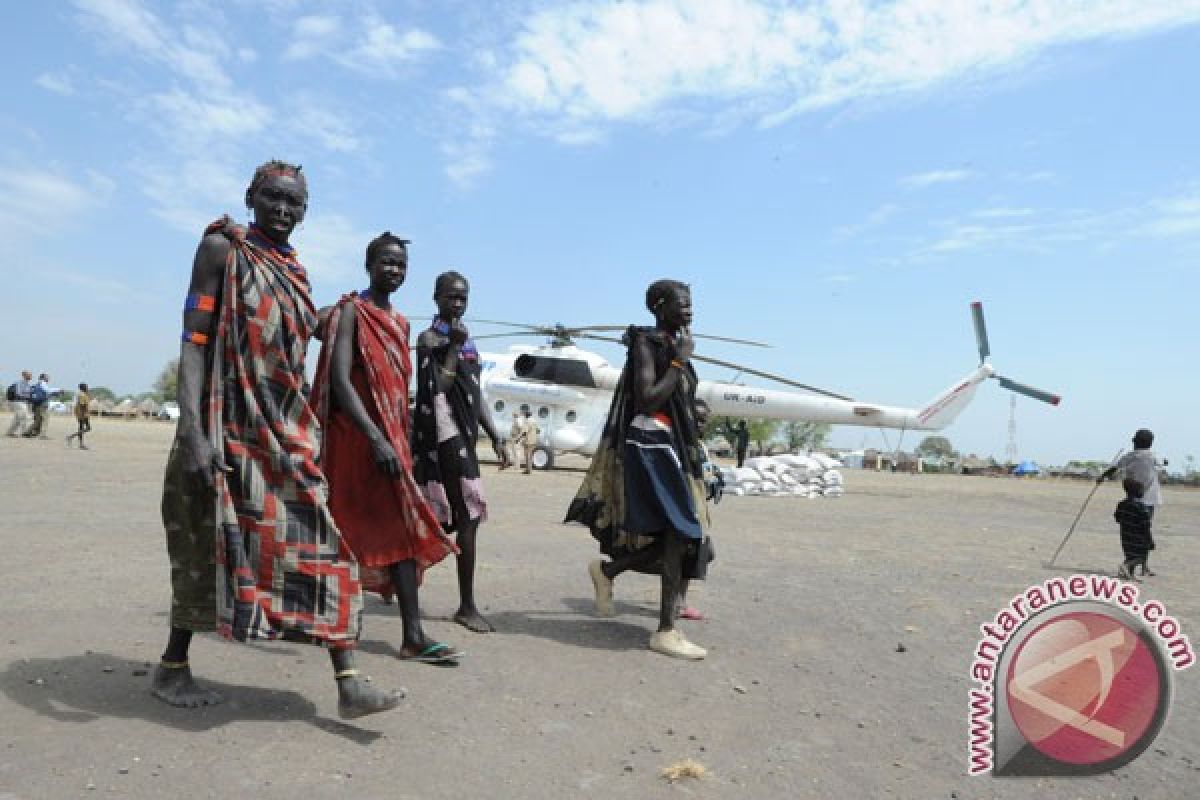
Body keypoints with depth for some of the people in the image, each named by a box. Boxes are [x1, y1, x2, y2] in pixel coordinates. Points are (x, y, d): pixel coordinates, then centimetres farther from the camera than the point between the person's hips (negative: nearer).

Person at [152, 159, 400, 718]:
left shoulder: (296, 273, 15)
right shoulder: (222, 248, -2)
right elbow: (194, 340, -11)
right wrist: (193, 432, -22)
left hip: (286, 429, 6)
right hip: (230, 424, -5)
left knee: (318, 539, -4)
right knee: (210, 544, 4)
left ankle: (348, 683, -4)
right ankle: (172, 668, 27)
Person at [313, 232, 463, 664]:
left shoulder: (400, 322, 17)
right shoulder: (350, 311, -7)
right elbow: (339, 380, -18)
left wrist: (399, 441, 16)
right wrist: (376, 439, -27)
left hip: (389, 438, 7)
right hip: (355, 437, -7)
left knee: (402, 527, 1)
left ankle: (414, 636, 5)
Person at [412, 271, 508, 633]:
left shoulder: (467, 341, 21)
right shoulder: (430, 338, -2)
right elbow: (438, 387, -15)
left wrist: (495, 436, 17)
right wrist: (454, 346, -12)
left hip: (464, 434, 8)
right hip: (444, 434, -8)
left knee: (438, 516, 11)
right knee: (469, 515, -11)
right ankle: (467, 606, -5)